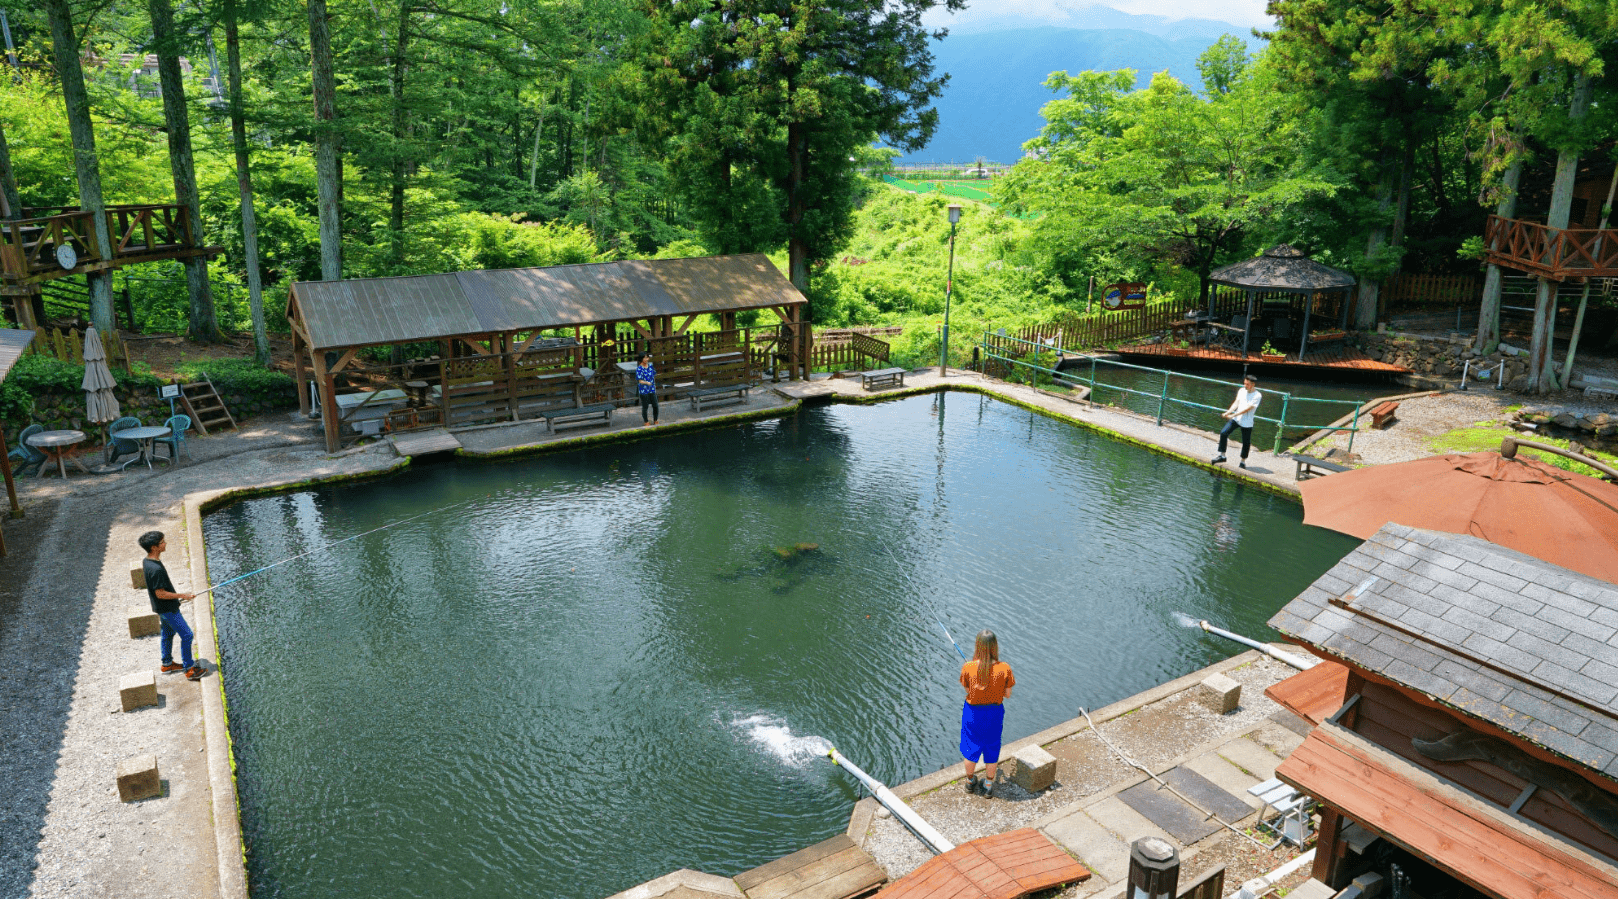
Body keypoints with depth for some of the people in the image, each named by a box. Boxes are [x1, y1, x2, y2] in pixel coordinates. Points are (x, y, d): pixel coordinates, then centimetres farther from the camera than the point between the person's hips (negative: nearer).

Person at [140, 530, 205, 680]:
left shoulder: (147, 561, -1)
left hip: (163, 607, 10)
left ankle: (167, 664, 40)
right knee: (186, 635, -2)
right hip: (167, 608, -10)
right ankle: (189, 669, 6)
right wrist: (183, 596, -19)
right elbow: (161, 594, -28)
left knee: (168, 633, 25)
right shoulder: (156, 569, -32)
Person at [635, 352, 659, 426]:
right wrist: (647, 383, -36)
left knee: (655, 406, 6)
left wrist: (654, 385, 17)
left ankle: (655, 421, 24)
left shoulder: (650, 366, 4)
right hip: (644, 391, -5)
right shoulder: (639, 369, -13)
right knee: (645, 407, 5)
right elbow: (640, 381, -18)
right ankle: (646, 422, 21)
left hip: (652, 390, 5)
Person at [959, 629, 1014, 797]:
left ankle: (970, 781, 41)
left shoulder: (968, 668, -22)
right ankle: (989, 785, 36)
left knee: (971, 747, 22)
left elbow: (967, 690, -7)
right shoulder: (1004, 669, -20)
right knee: (992, 748, 21)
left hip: (973, 712, 0)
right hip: (995, 713, 0)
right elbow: (1007, 695, -9)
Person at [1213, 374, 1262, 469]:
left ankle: (1243, 460, 26)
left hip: (1247, 423, -4)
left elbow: (1248, 408, -18)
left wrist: (1233, 415, -23)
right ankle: (1222, 455, -3)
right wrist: (1228, 412, -16)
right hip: (1236, 419, 4)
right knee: (1223, 432, -13)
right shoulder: (1242, 391, 5)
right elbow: (1236, 403, 1)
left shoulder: (1257, 396, -11)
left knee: (1246, 443, 5)